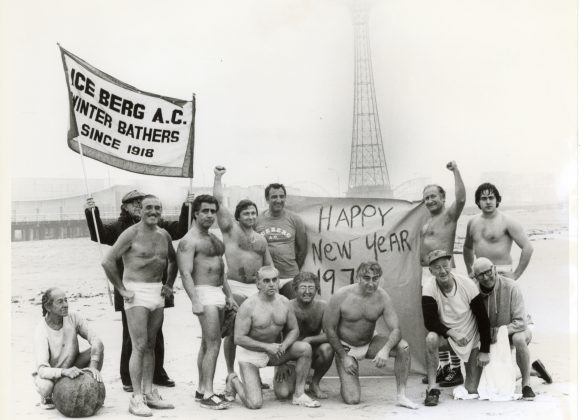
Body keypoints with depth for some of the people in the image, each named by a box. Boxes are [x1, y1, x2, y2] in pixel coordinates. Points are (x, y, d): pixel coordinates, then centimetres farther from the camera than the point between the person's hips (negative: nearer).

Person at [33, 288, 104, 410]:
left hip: (72, 367, 4)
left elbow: (96, 341, -22)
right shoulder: (41, 331, -27)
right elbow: (42, 370, -34)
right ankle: (46, 396, 3)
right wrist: (64, 372, -53)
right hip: (51, 373, -3)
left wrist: (93, 366, -38)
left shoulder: (73, 317, -17)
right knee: (46, 387, -37)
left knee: (98, 349, -21)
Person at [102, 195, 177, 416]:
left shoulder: (164, 235, 10)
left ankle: (149, 393, 19)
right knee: (139, 346, -8)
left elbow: (173, 261, 26)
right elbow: (108, 261, -14)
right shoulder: (131, 233, -10)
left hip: (157, 292, 6)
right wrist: (121, 289, -13)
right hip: (136, 292, -6)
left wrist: (169, 284, 14)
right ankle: (136, 399, -3)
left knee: (150, 345, 12)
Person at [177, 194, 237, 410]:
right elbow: (186, 274, -17)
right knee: (213, 344, -12)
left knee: (207, 343, 12)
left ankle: (202, 389, 18)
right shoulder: (189, 241, -9)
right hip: (204, 294, -9)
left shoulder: (213, 238, 18)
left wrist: (228, 294, 20)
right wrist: (195, 301, -25)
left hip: (218, 293, 9)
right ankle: (207, 394, -10)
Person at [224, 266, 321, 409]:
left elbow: (294, 330, 5)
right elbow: (238, 338, -21)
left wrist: (283, 346, -16)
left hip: (273, 350, 5)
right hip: (250, 354, -5)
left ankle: (299, 394, -4)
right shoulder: (249, 306, -20)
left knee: (305, 348, -16)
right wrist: (267, 346, -26)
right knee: (255, 404, -17)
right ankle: (233, 380, 15)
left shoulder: (284, 303, -4)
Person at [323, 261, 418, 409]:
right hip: (345, 348, -3)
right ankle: (347, 382, 23)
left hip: (370, 343, 3)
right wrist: (344, 357, -13)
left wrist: (385, 349, -37)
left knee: (403, 347, -24)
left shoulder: (382, 297, -15)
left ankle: (401, 395, -12)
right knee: (352, 400, -15)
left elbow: (395, 329, -18)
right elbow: (329, 329, -12)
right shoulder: (341, 296, -22)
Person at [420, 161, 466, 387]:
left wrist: (456, 171, -20)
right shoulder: (428, 221, 21)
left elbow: (461, 198, -22)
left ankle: (456, 370, -6)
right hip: (427, 273, 9)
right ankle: (443, 367, 18)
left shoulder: (449, 215, -3)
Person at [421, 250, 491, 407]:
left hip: (471, 337, 0)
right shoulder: (429, 288, -17)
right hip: (445, 335, 0)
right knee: (431, 338, -35)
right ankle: (432, 389, -25)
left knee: (472, 391, -4)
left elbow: (483, 319, -10)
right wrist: (452, 333, -35)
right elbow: (430, 322, -21)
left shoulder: (468, 285, -17)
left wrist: (485, 351, -9)